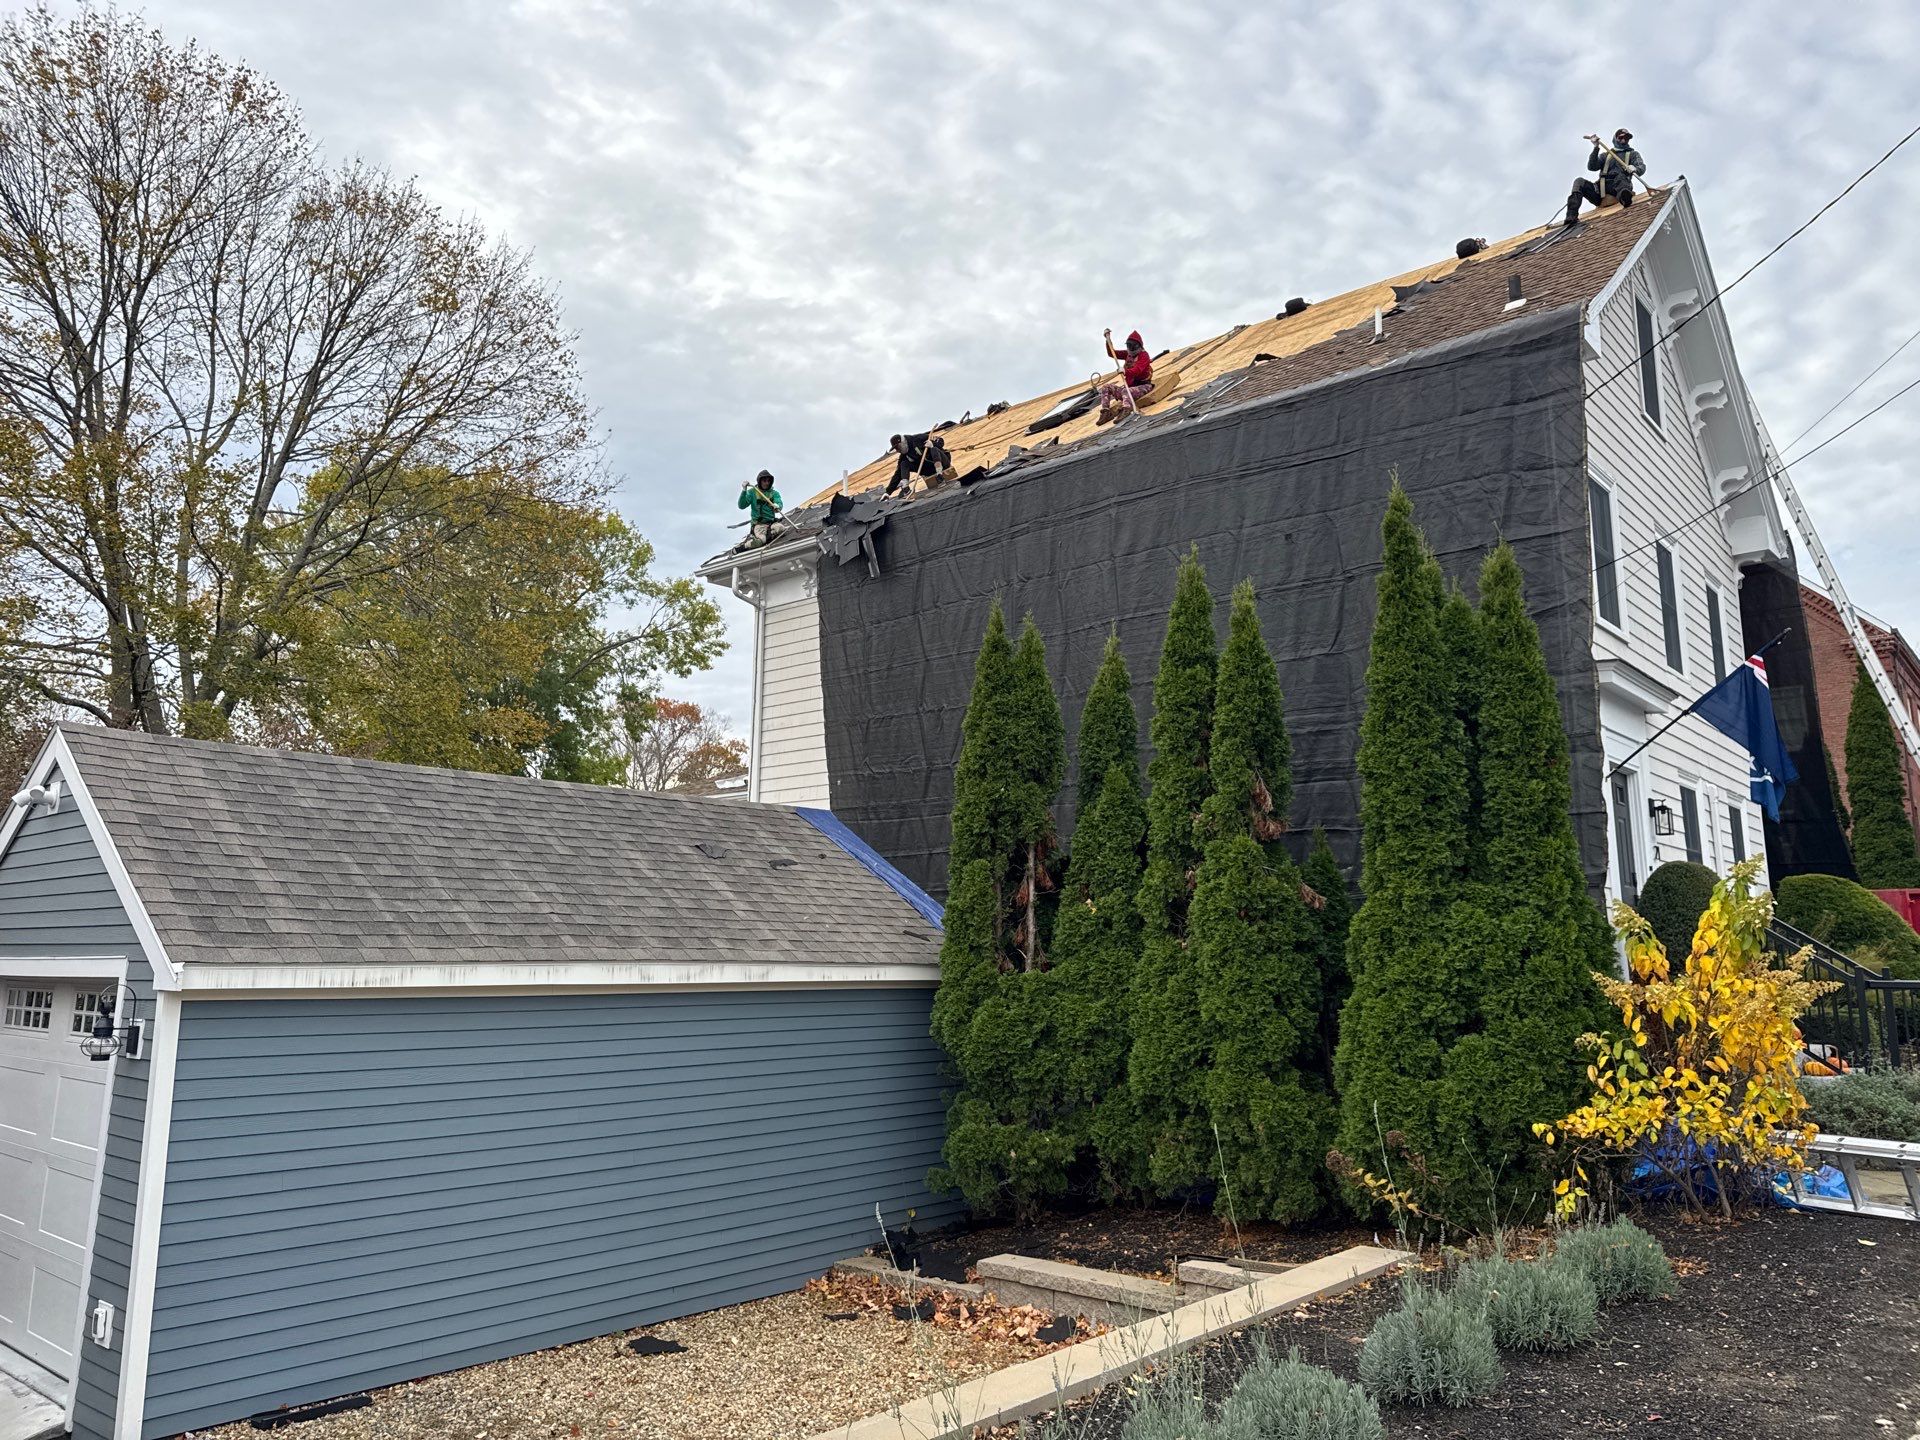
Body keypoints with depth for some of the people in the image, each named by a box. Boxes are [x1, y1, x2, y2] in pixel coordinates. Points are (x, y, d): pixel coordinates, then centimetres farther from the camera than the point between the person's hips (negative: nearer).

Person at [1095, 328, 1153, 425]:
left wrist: (1126, 372, -42)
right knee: (1106, 388, -2)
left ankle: (1125, 412, -69)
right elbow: (1112, 353, 22)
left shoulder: (1144, 355, -6)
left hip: (1143, 386, -8)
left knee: (1126, 391, -40)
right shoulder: (1128, 354, 17)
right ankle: (1105, 412, -19)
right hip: (1129, 386, 8)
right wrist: (1108, 339, 11)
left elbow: (1138, 370, -24)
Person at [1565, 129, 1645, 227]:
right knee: (1579, 182, -20)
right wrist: (1596, 148, 2)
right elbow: (1592, 167, 13)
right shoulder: (1605, 155, 31)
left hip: (1618, 186, -2)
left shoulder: (1633, 154, 26)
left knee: (1621, 176, -35)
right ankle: (1572, 216, -37)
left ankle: (1624, 197, -68)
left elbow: (1642, 168, 6)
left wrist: (1634, 169, -19)